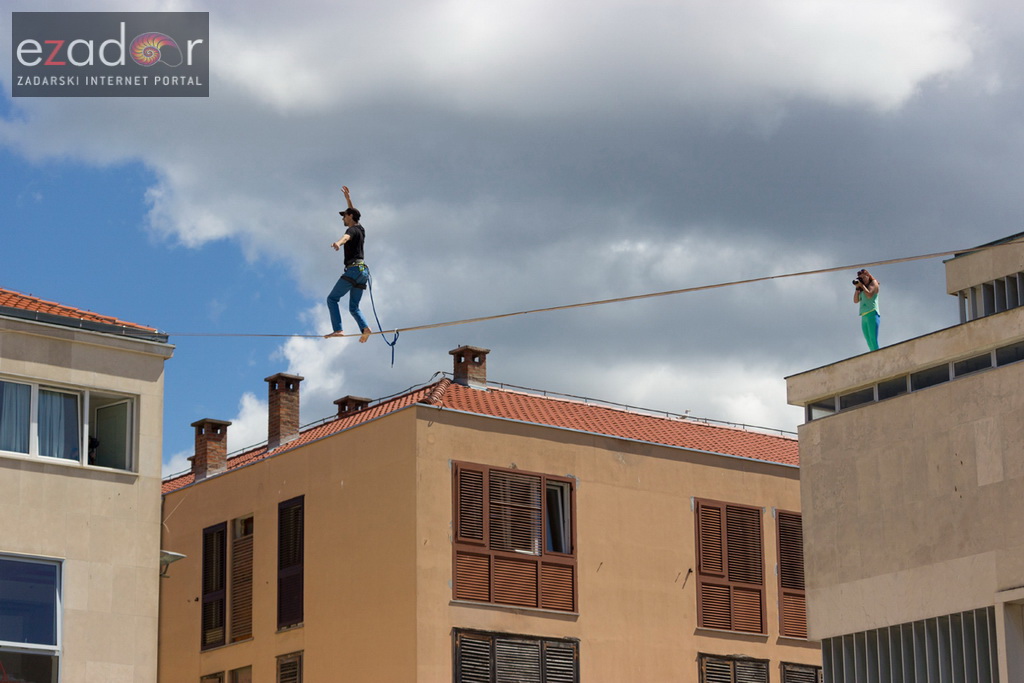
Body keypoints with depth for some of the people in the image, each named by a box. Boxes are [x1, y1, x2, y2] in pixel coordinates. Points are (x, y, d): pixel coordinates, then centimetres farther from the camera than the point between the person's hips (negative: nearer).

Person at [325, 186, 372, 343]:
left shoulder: (353, 230, -4)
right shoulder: (361, 230, 22)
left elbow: (346, 237, -31)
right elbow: (353, 213, 44)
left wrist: (338, 243, -52)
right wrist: (348, 199, 53)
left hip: (354, 269, -9)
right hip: (363, 271, 9)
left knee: (332, 298, -6)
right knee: (354, 307, 7)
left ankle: (338, 330, -19)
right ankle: (365, 328, -18)